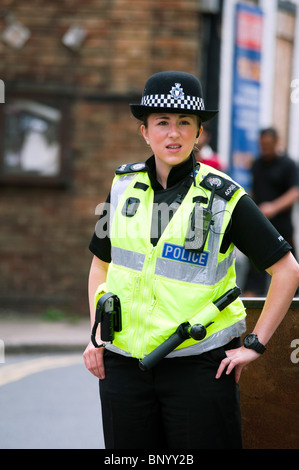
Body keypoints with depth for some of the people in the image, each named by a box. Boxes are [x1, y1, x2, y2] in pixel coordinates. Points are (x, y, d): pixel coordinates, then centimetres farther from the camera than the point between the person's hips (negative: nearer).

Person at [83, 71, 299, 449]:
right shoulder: (125, 187, 7)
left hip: (199, 366, -3)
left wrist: (254, 345, -4)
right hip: (124, 362, 3)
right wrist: (95, 335, 10)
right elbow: (101, 263, 20)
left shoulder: (223, 197, -4)